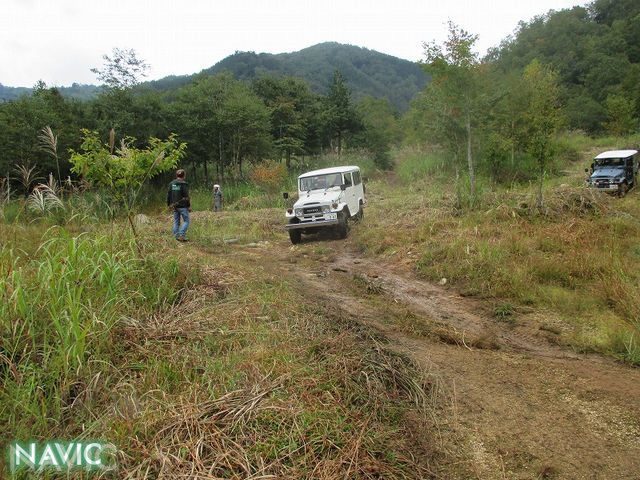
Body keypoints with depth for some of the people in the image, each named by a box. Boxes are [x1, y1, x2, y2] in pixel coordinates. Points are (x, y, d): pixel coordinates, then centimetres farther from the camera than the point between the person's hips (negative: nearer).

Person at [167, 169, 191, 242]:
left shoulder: (171, 184, 8)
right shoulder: (183, 184, -11)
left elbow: (168, 195, 10)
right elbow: (186, 197, -13)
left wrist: (168, 205, 17)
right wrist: (189, 206, -6)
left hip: (174, 206, 6)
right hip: (183, 206, -6)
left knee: (176, 222, 12)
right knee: (186, 221, 2)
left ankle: (176, 236, 12)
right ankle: (181, 235, -10)